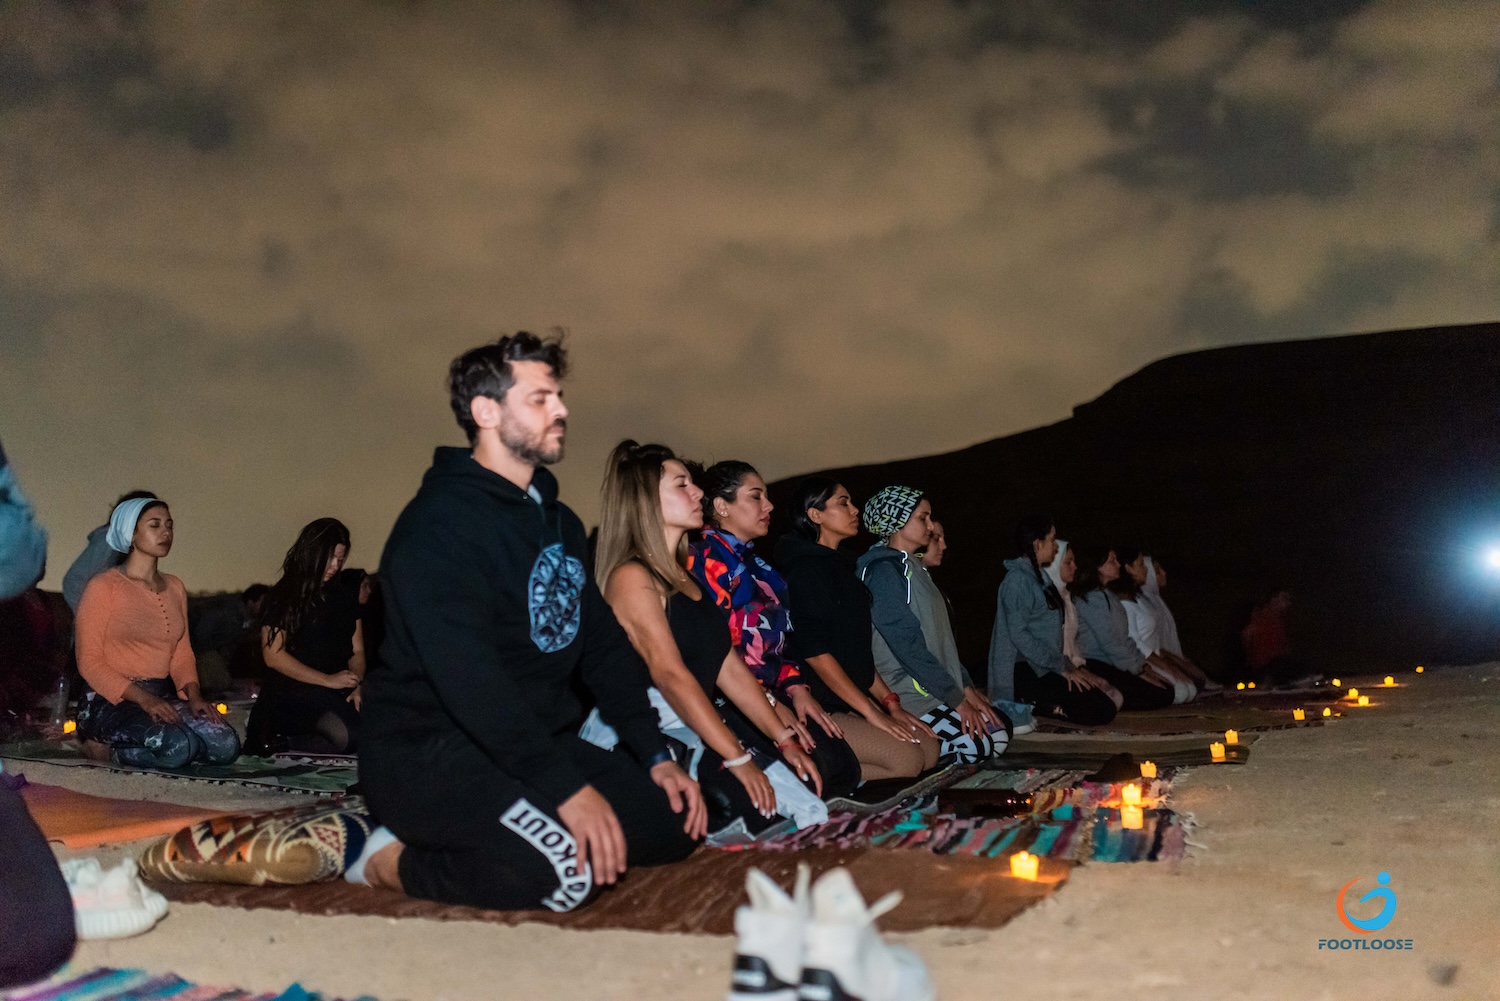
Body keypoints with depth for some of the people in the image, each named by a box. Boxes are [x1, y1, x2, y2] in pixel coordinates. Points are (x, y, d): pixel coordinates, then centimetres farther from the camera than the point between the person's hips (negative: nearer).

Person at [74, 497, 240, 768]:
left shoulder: (175, 588, 16)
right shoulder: (104, 586, -3)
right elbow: (89, 662, -8)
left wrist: (194, 696, -6)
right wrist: (142, 698, -20)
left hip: (163, 696, 7)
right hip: (113, 700, -7)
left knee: (226, 744, -20)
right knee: (178, 746, -34)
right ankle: (106, 748, -5)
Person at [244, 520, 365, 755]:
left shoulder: (345, 594, 16)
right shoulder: (283, 596, 1)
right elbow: (273, 655, -6)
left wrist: (356, 684, -4)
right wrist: (328, 680, -12)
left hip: (338, 696, 6)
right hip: (290, 691, -6)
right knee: (347, 735, -33)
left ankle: (283, 743, -7)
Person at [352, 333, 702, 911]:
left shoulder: (558, 521, 14)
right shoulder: (439, 523, -16)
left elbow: (604, 644, 14)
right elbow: (466, 678, -27)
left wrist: (655, 755, 3)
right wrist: (566, 787, -31)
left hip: (538, 741, 9)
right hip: (427, 754, -9)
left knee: (674, 822, 0)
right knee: (569, 869, -30)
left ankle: (469, 839, 7)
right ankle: (391, 860, -6)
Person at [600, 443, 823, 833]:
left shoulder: (685, 575, 16)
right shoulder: (632, 578, -12)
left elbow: (730, 666, 11)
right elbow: (671, 675, -21)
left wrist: (785, 739, 4)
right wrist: (737, 758, -25)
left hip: (706, 724, 9)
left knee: (808, 783, -4)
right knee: (760, 805, -21)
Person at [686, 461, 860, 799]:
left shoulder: (756, 564, 22)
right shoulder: (703, 559, -7)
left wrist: (797, 688, 1)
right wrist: (771, 706, -17)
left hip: (774, 695, 8)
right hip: (730, 704, -8)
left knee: (843, 765, -13)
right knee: (822, 767, -25)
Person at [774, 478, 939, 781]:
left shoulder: (837, 566, 19)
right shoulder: (805, 570, -11)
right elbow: (814, 652, -18)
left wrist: (890, 702, 9)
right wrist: (872, 713, -16)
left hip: (852, 701, 10)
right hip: (821, 709, -10)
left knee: (930, 750, -3)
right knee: (906, 760, -18)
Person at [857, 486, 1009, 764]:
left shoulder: (913, 567, 16)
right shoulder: (884, 570, -14)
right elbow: (907, 644, -20)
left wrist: (966, 687, 6)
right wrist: (957, 699, -17)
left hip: (938, 687, 10)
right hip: (908, 696, -10)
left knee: (1001, 730, 2)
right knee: (979, 745, -17)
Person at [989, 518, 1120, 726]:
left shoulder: (1039, 577, 18)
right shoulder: (1018, 579, -12)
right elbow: (1018, 634, -19)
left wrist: (1072, 666, 7)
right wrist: (1062, 667, -16)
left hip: (1043, 668, 10)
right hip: (1024, 672, -10)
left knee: (1112, 697, 1)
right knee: (1101, 711, -16)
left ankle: (1031, 703, 1)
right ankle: (1029, 705, -9)